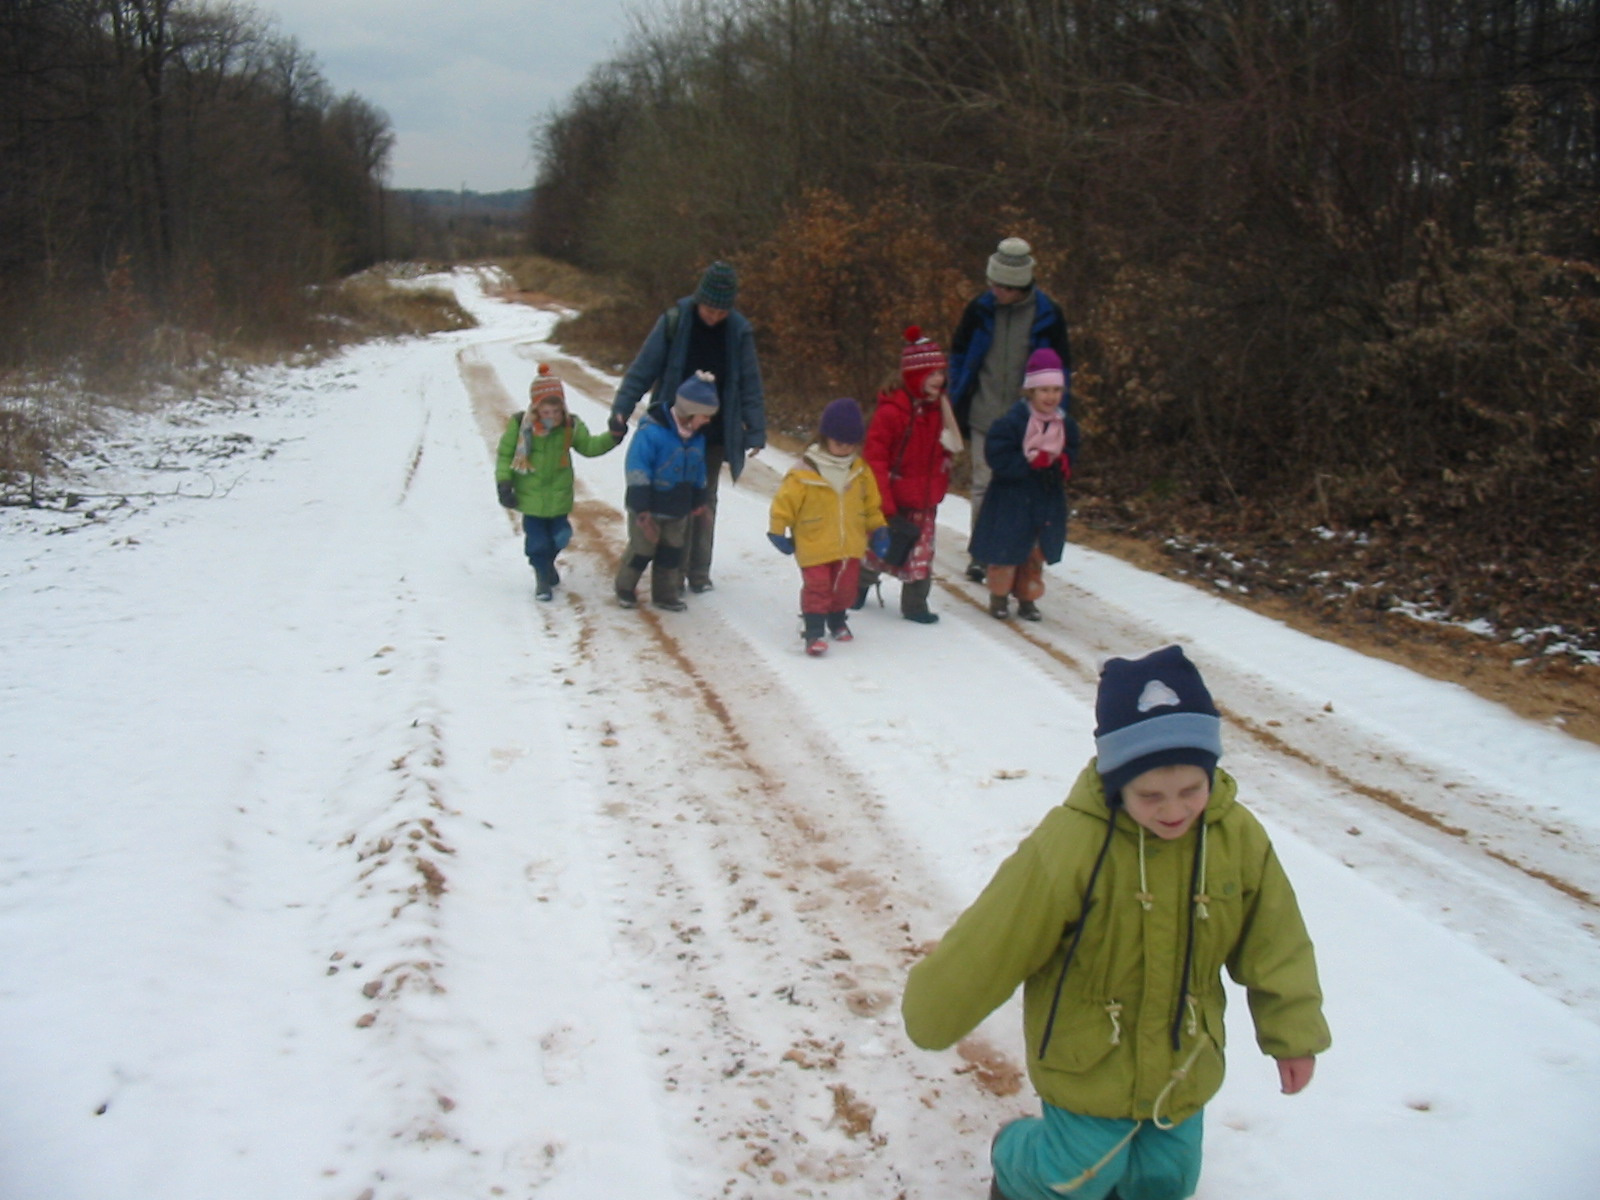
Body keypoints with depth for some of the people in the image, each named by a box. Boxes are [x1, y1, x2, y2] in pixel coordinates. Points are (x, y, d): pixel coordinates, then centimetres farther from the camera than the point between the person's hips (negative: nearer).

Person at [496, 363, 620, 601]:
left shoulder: (571, 426, -7)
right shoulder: (519, 425, -15)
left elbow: (589, 446, 4)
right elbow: (504, 455, -7)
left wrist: (611, 438, -11)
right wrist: (503, 483, -12)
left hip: (559, 496, 3)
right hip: (530, 496, -3)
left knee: (559, 536, 13)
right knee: (537, 539, 3)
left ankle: (548, 563, 43)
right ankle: (543, 577, 23)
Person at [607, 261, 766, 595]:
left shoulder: (739, 331, -6)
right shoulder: (674, 321, -12)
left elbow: (750, 386, 0)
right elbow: (643, 368, -9)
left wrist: (756, 432, -2)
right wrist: (621, 409, -15)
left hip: (714, 434, 2)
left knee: (705, 501, 9)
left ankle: (699, 572, 19)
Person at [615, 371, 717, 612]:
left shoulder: (697, 437, 1)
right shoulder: (651, 431, -23)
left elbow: (698, 473, 14)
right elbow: (637, 469, -23)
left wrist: (698, 502, 19)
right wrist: (642, 508, -23)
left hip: (678, 510, 6)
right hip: (648, 508, -6)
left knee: (671, 551, 14)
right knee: (642, 549, 6)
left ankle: (665, 594, 27)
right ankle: (625, 589, 26)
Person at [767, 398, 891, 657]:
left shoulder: (861, 471, 1)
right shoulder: (803, 473, -16)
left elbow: (871, 503, 13)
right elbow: (784, 502, -10)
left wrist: (878, 529, 13)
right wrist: (778, 533, -6)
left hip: (849, 545, 5)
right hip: (814, 547, -5)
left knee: (845, 586, 16)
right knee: (817, 587, -7)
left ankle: (837, 620, 38)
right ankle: (813, 631, 0)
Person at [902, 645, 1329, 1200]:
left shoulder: (1239, 838, -14)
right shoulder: (1069, 844, -30)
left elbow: (1275, 945, 2)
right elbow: (989, 944, -20)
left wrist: (1294, 1034, 7)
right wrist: (932, 1016, -10)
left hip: (1185, 1065, 4)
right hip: (1089, 1067, -4)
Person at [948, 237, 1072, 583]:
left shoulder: (1048, 315, -5)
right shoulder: (979, 310, -2)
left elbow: (1061, 369, 4)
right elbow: (958, 355, 10)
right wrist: (959, 404, 7)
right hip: (984, 417, 1)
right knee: (983, 484, 3)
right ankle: (980, 553, 13)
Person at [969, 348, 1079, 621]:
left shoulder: (1066, 425, 2)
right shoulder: (1011, 422, -17)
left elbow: (1070, 455, 11)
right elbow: (999, 459, -21)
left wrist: (1061, 466, -13)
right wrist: (1032, 462, -25)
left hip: (1047, 501, 5)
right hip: (1012, 499, -5)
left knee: (1037, 553, 14)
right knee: (1006, 551, 4)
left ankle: (1027, 598, 28)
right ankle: (999, 596, 22)